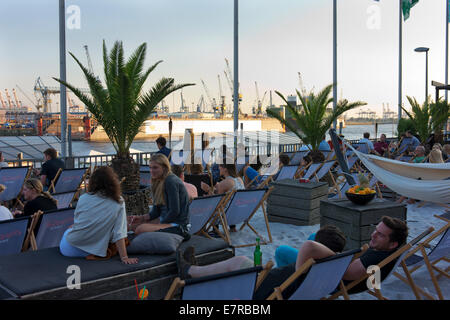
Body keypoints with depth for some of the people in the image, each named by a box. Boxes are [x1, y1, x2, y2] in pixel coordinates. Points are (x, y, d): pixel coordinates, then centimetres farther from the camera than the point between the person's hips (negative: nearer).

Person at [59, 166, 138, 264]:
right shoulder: (119, 203, -10)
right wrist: (124, 257, -12)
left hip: (68, 249, 0)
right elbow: (119, 234, -14)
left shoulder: (83, 198, -7)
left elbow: (76, 221, 9)